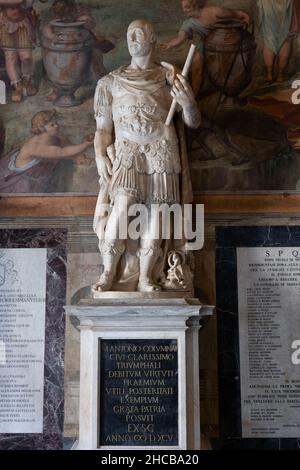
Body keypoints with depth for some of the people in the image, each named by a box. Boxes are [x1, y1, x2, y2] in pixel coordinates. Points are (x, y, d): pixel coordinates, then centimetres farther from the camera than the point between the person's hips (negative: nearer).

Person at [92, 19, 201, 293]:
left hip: (162, 152, 0)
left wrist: (188, 103, -15)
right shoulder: (111, 82, 17)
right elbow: (103, 128, 13)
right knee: (122, 206, -21)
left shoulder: (169, 76, 14)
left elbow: (193, 122, 7)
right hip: (127, 151, 0)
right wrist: (100, 156, -5)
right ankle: (108, 273, -10)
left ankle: (145, 278, -1)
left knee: (155, 216, -9)